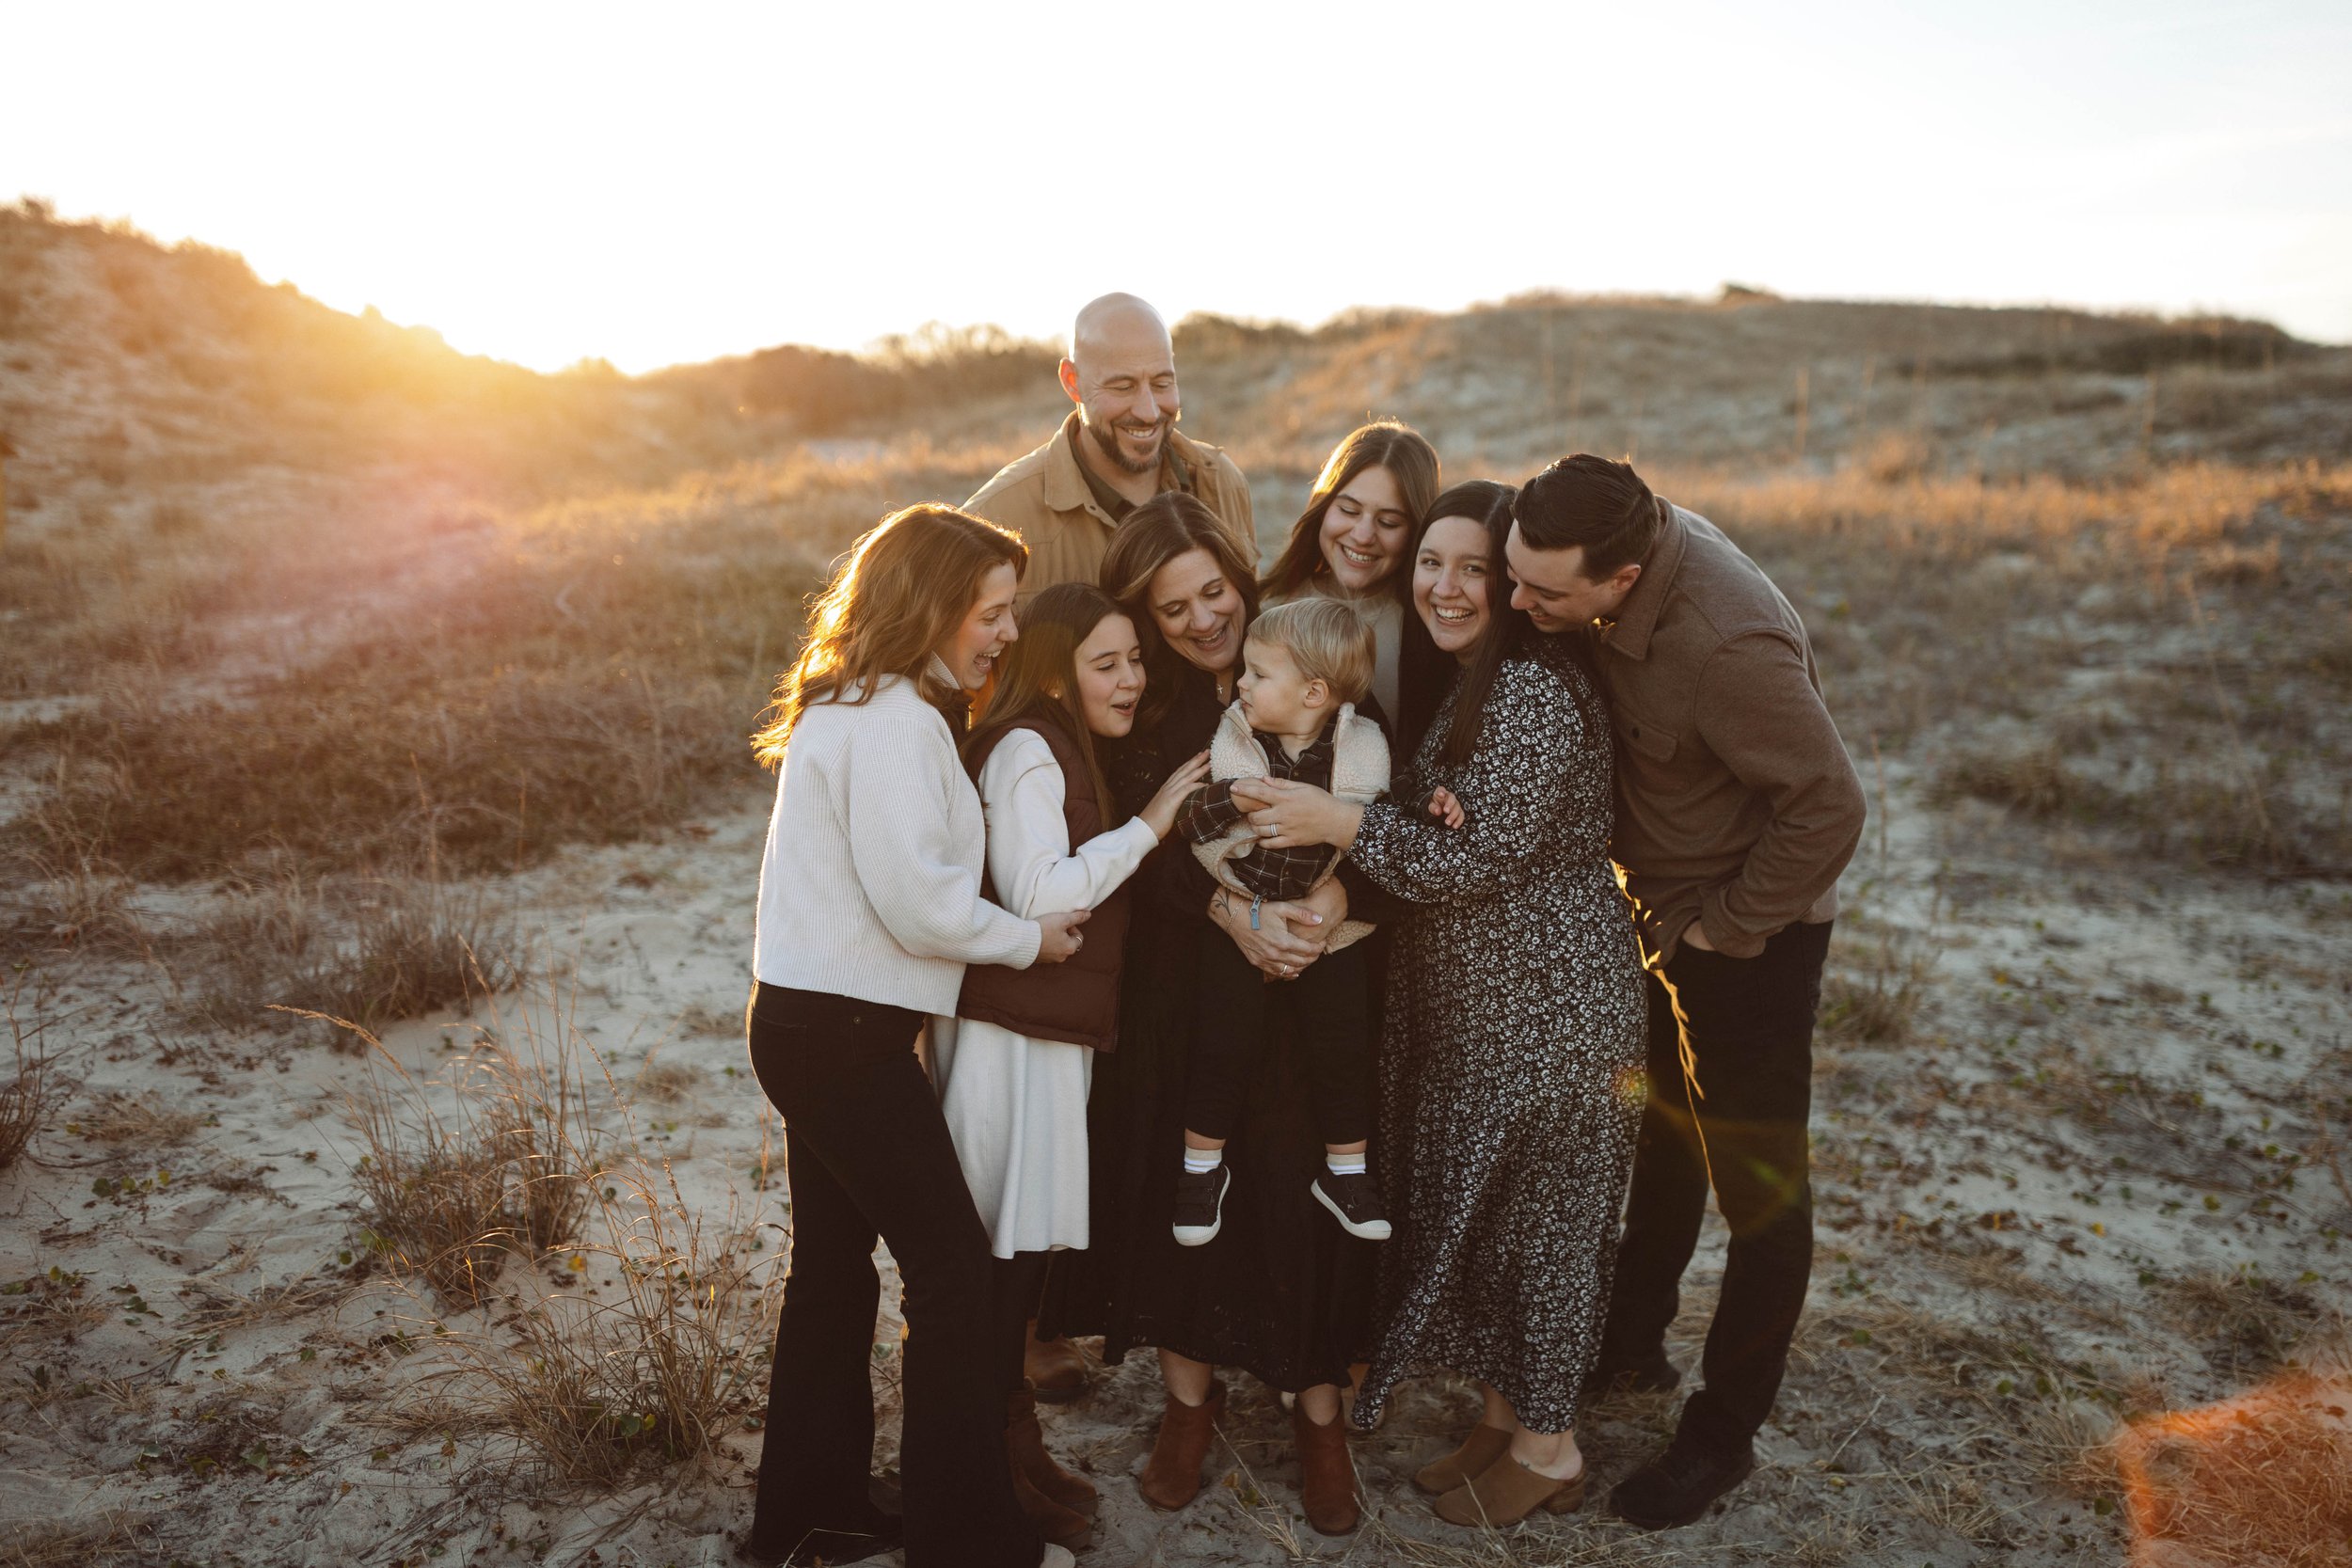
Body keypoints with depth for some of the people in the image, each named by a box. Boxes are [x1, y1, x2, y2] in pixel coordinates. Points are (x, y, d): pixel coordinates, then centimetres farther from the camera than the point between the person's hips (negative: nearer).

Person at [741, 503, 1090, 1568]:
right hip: (846, 1035, -10)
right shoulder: (893, 721, -18)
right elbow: (920, 902, -21)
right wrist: (1032, 939, -7)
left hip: (809, 1025, 10)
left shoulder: (855, 706, 14)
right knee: (952, 1264, -1)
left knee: (834, 1265, 18)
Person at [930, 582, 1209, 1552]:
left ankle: (1010, 1446, 28)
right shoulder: (1026, 750, -13)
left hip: (1050, 1029, 9)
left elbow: (1086, 884, 19)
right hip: (1011, 1032, -9)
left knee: (1022, 1250, 15)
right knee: (1006, 1252, -1)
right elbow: (1039, 894, -22)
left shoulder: (1069, 753, 17)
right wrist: (1147, 824, -17)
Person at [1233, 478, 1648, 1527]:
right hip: (1464, 1001, 9)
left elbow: (1481, 861, -23)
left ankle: (1549, 1448, 26)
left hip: (1546, 999, -9)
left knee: (1534, 1212, 6)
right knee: (1468, 1202, 19)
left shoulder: (1534, 692, -21)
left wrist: (1339, 822, -25)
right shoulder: (1462, 684, 10)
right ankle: (1504, 1411, 37)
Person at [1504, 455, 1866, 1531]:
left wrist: (1725, 927, -18)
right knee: (1666, 1139, 24)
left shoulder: (1726, 644, -37)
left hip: (1746, 930, -8)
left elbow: (1830, 808, -29)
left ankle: (1722, 1433, 26)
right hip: (1665, 907, 9)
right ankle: (1631, 1345, 45)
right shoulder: (1626, 545, -11)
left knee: (1757, 1184, 9)